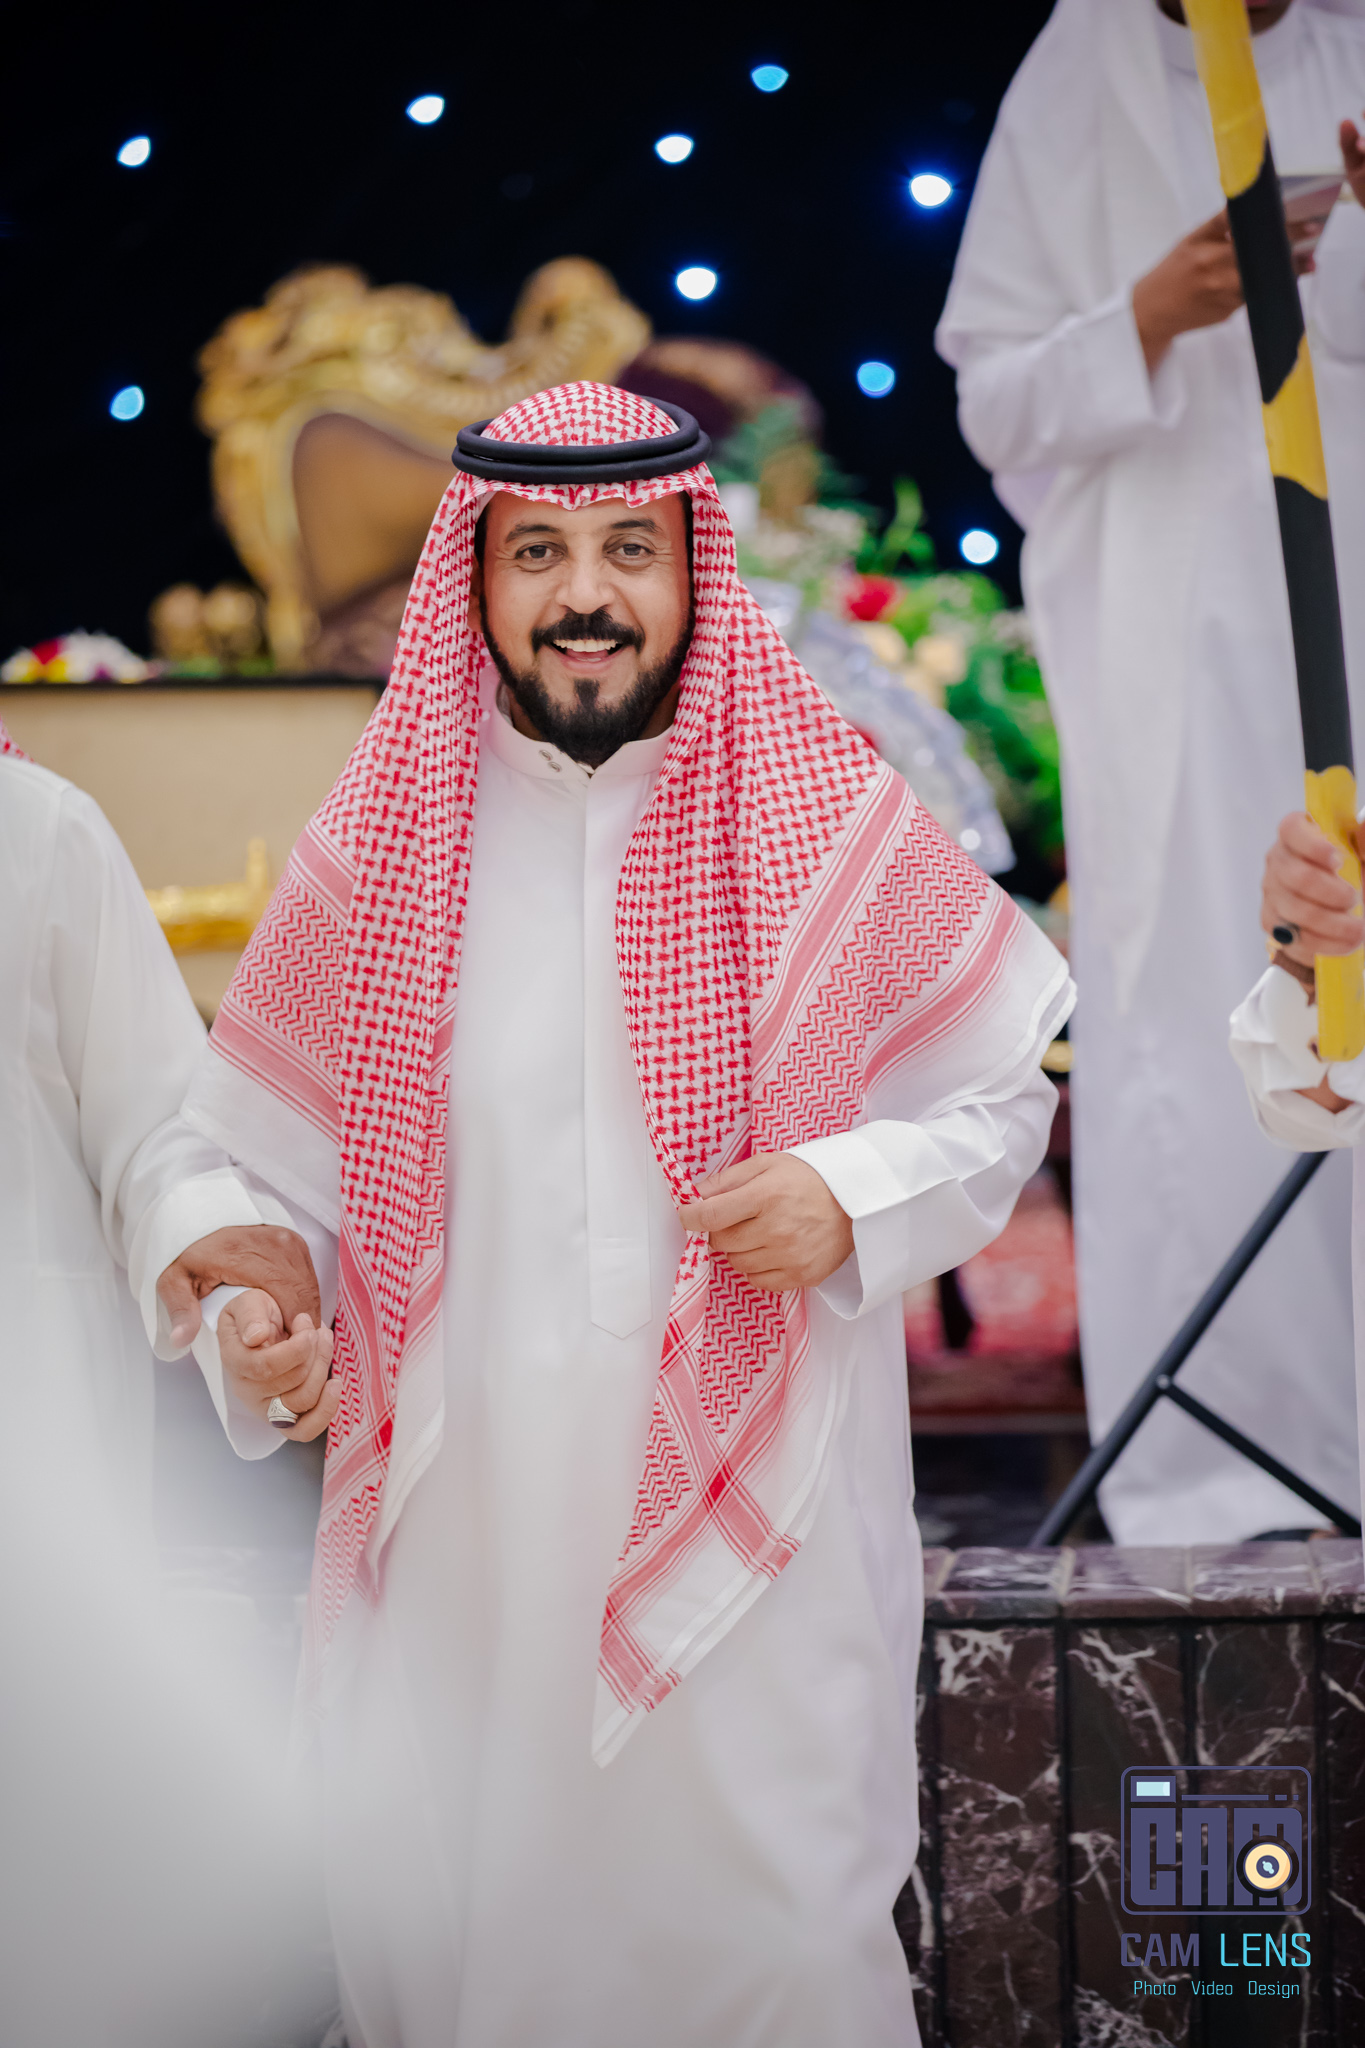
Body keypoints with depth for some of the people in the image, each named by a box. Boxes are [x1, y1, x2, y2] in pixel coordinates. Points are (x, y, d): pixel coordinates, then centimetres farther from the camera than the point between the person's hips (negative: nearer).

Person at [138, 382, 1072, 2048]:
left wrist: (856, 1194, -11)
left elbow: (1005, 1089, 7)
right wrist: (253, 1306, -8)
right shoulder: (378, 844, 2)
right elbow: (261, 1148, 10)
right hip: (455, 1515, 1)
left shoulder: (832, 829, -1)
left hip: (751, 1509, -1)